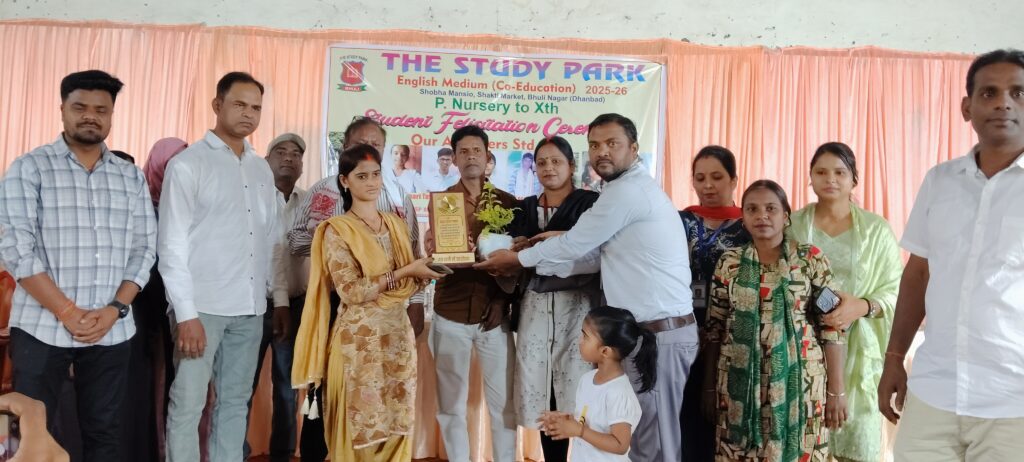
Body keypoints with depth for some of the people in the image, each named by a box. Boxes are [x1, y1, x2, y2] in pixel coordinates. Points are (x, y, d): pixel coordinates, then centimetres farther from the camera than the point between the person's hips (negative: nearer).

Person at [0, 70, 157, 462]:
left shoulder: (132, 177, 9)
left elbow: (144, 250, 6)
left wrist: (114, 310, -8)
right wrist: (68, 313, -15)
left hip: (112, 332, 3)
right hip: (42, 328, -2)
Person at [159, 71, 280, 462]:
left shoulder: (262, 170, 14)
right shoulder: (188, 163, -3)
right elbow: (172, 245, -8)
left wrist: (273, 296, 11)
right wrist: (185, 313, -13)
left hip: (250, 307, 5)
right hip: (203, 305, -5)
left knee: (235, 401, 12)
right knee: (188, 404, 0)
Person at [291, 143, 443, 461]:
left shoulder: (396, 224, 11)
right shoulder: (337, 230, -6)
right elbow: (351, 291, -16)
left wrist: (427, 268, -7)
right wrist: (404, 273, -18)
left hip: (398, 336, 5)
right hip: (360, 340, -5)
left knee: (397, 427, 10)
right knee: (360, 429, 2)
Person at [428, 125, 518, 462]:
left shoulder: (507, 202, 6)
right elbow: (435, 254, 1)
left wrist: (504, 300, -11)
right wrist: (431, 253, -21)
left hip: (494, 316, 0)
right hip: (450, 315, 0)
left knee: (504, 403, 5)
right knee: (451, 404, 7)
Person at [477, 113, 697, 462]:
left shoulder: (627, 190, -15)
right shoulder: (632, 190, 18)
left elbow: (573, 245, -10)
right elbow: (591, 257, 15)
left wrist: (517, 258, 6)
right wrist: (528, 263, 13)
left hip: (659, 334, -10)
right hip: (650, 330, 10)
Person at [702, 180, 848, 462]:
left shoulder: (811, 259, -2)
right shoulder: (729, 263, 4)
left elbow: (831, 327, -3)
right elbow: (714, 328, 7)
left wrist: (836, 390, -5)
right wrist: (710, 386, 7)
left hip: (798, 380, -2)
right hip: (740, 382, 2)